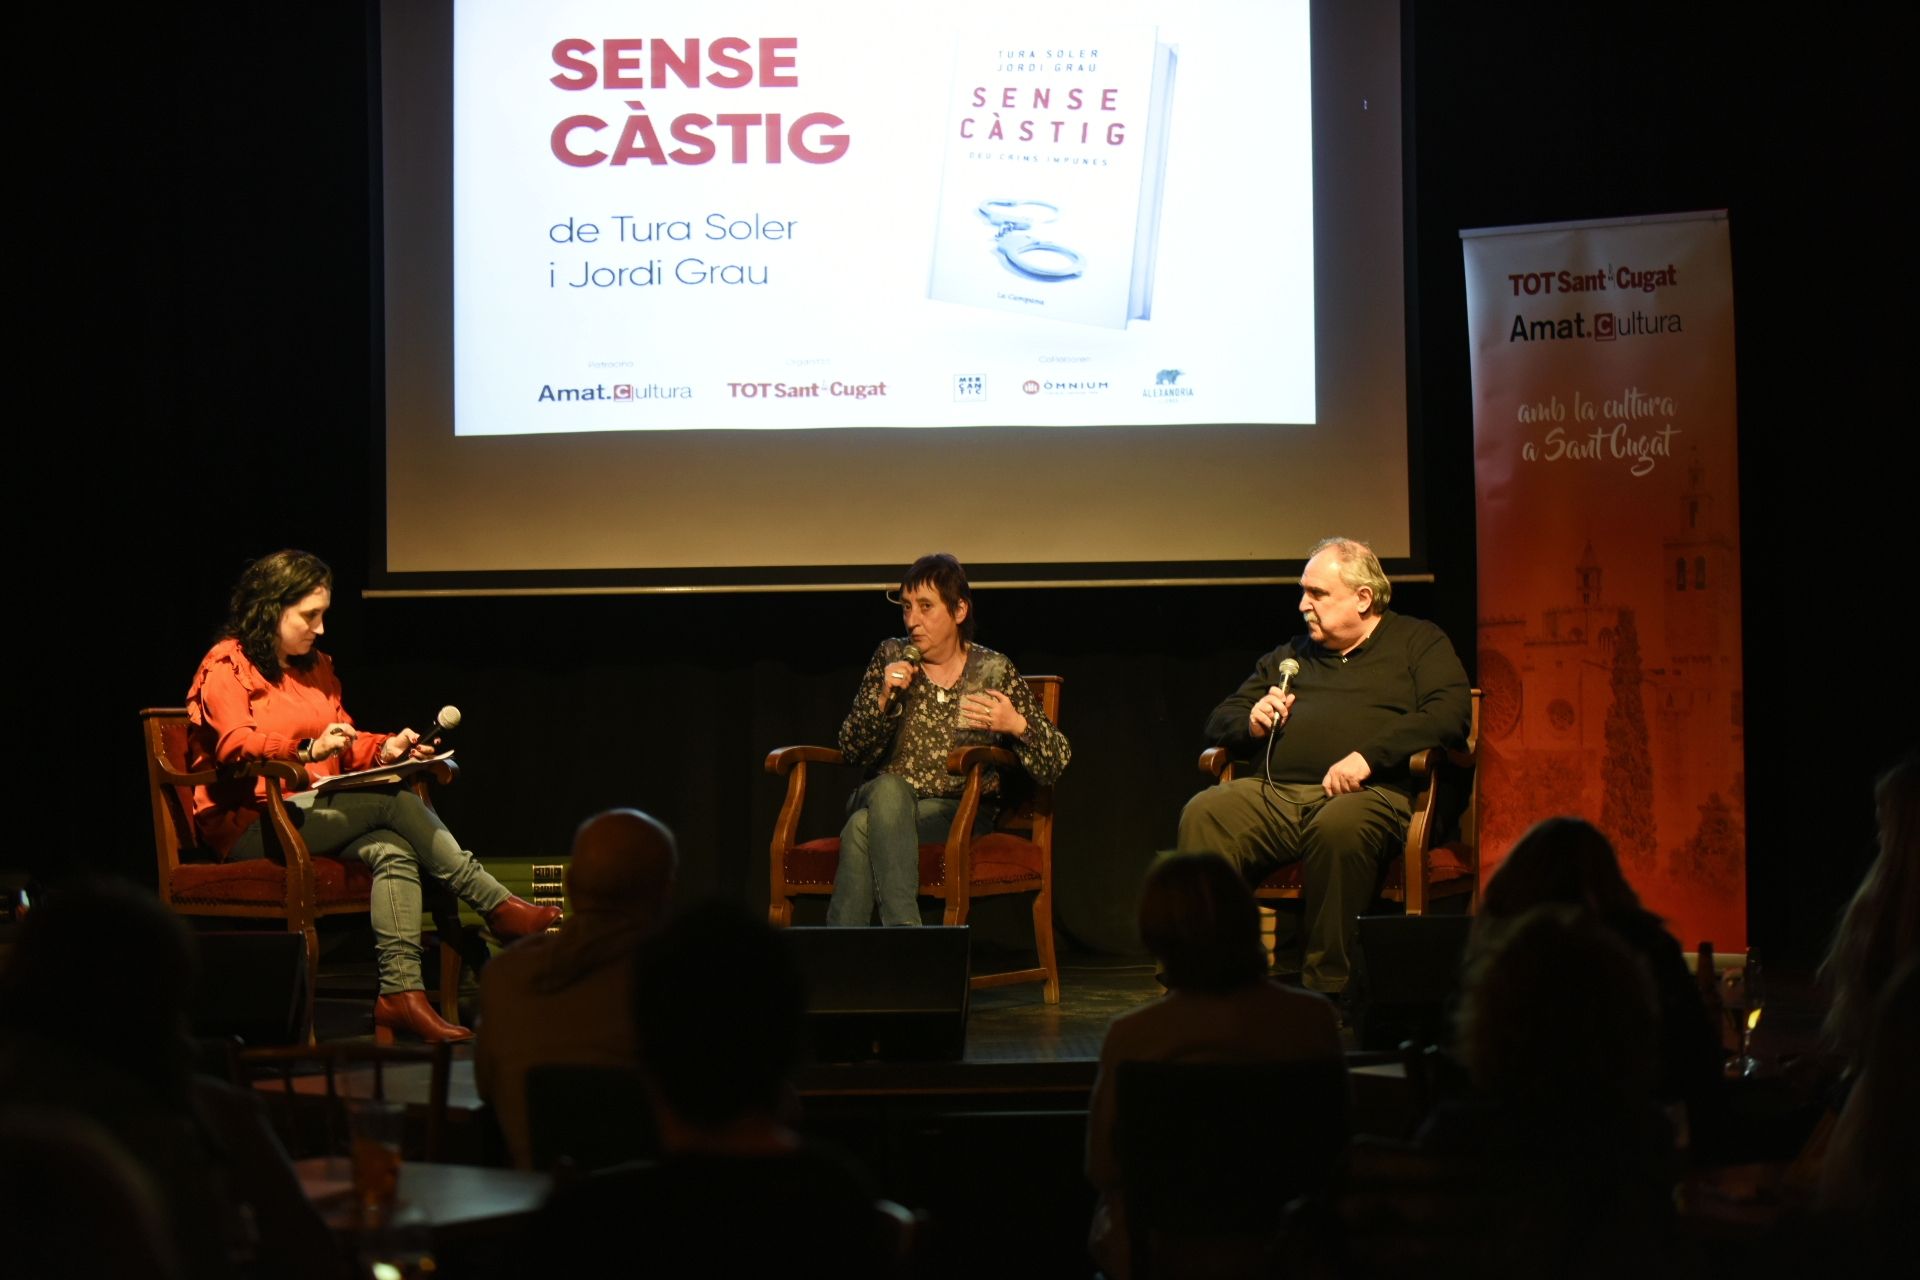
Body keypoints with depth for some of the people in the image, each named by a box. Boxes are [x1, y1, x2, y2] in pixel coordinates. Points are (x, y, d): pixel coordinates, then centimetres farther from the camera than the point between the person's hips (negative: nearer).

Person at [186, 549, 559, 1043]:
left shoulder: (316, 668, 22)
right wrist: (308, 750, -35)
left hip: (313, 814, 8)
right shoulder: (226, 666, -2)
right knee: (393, 801, -25)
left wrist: (385, 749, -1)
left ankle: (401, 991, -40)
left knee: (393, 851, -27)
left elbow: (347, 747, 22)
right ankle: (497, 905, -19)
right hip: (249, 826, -8)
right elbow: (236, 745, -19)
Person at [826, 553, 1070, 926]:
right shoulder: (891, 657, 10)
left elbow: (1055, 762, 1)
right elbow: (852, 749, 6)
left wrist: (1016, 725, -19)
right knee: (888, 788, -34)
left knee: (862, 829, -31)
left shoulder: (994, 671, 3)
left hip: (957, 813, -3)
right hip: (885, 801, 3)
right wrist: (884, 699, -11)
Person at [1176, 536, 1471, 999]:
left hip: (1369, 792, -4)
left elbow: (1448, 715, -1)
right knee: (1204, 814, -28)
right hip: (1273, 792, 4)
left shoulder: (1418, 643, 17)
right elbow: (1220, 721, 33)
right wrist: (1252, 723, 7)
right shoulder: (1289, 657, 33)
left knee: (1339, 827, -40)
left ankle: (1327, 989, -33)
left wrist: (1368, 756, -13)